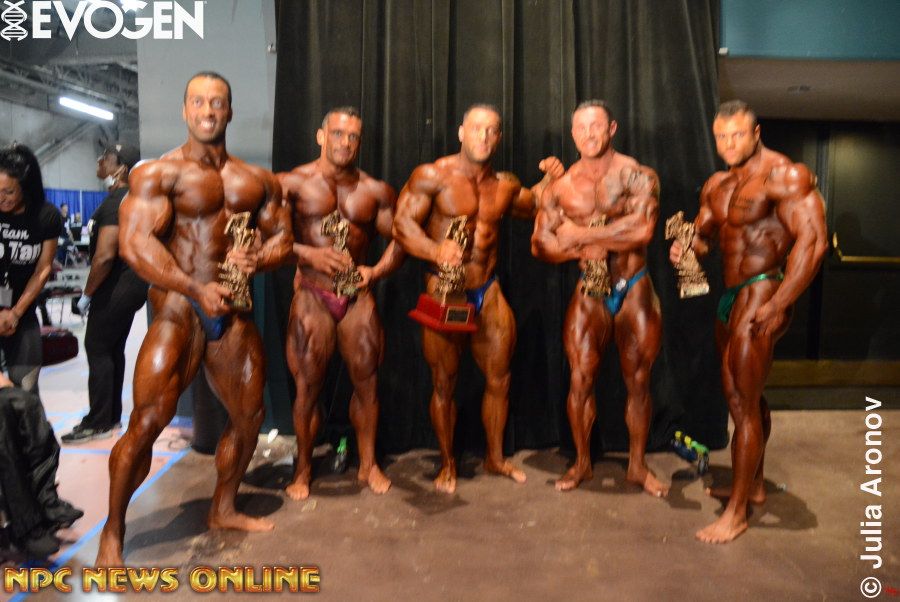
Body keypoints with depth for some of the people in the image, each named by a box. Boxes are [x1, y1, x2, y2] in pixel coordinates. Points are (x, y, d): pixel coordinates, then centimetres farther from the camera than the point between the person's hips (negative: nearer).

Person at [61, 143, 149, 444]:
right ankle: (112, 416, 21)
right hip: (131, 283, 10)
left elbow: (105, 255, -24)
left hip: (116, 286, -10)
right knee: (114, 349, 14)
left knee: (97, 349, -3)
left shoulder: (114, 203, -18)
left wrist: (87, 293, -14)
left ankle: (98, 422, 3)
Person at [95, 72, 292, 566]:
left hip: (234, 312, 6)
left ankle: (223, 509, 33)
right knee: (147, 423, -8)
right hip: (177, 309, -5)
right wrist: (196, 290, -23)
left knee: (249, 415, 12)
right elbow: (134, 243, -15)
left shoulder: (258, 180, 12)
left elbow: (282, 236, 14)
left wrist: (259, 258, -9)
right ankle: (112, 531, 12)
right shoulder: (159, 172, -4)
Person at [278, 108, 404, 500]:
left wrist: (376, 271, -8)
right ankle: (303, 470, 21)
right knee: (308, 386, 3)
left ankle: (368, 464, 24)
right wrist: (309, 254, -20)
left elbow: (397, 239, 9)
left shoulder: (375, 191, 6)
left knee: (366, 381, 7)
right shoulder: (293, 183, -1)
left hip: (358, 297, 2)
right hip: (312, 295, -2)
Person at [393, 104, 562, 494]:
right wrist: (436, 251, -33)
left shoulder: (505, 186, 10)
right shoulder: (433, 176, -6)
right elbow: (402, 223, -15)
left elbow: (533, 206, 30)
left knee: (499, 379, 10)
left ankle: (495, 457, 30)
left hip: (488, 292, 5)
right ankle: (447, 465, 24)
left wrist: (550, 179, 11)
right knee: (445, 384, 6)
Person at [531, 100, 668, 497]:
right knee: (580, 379, 3)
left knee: (638, 381, 8)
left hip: (634, 290, -1)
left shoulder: (636, 176, -6)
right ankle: (581, 463, 21)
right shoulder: (561, 187, 3)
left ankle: (638, 465, 24)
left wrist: (581, 235, -17)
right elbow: (541, 245, -3)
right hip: (589, 293, 2)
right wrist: (592, 247, -17)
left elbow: (642, 228, -23)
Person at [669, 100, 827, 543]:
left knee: (743, 403, -5)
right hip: (730, 296, 9)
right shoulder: (716, 185, 12)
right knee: (746, 396, 18)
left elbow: (813, 241, -21)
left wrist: (778, 305, -26)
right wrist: (685, 249, -12)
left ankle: (736, 513, 6)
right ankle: (753, 485, 35)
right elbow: (702, 236, 13)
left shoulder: (785, 175, -14)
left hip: (760, 294, -9)